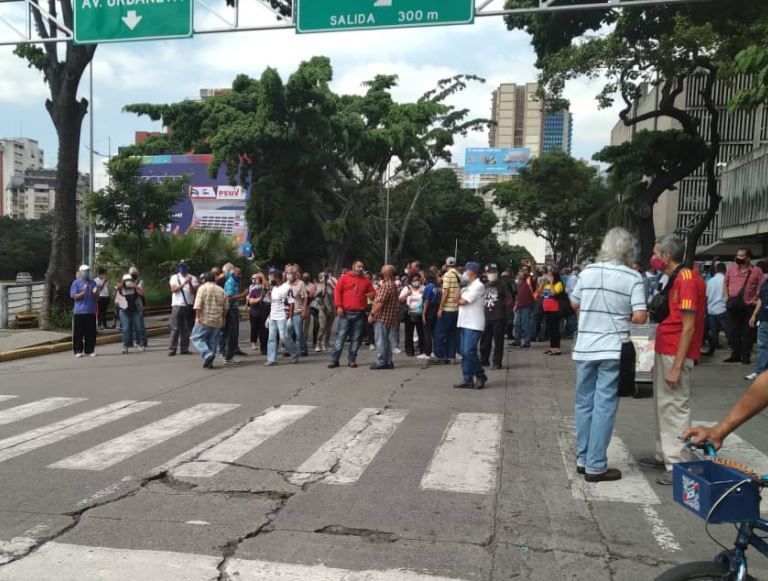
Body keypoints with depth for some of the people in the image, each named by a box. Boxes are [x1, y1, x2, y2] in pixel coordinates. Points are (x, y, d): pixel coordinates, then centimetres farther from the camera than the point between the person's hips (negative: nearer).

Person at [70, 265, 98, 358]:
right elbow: (75, 297, -5)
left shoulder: (93, 283, 11)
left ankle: (90, 350, 12)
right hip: (79, 312, -3)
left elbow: (96, 297, 12)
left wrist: (95, 292, -10)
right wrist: (84, 292, -19)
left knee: (91, 332, 4)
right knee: (78, 332, 0)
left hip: (91, 311, 3)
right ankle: (78, 351, 7)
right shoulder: (76, 283, 0)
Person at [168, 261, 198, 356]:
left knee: (186, 329, 4)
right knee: (175, 328, -4)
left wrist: (190, 283, -19)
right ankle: (172, 349, -2)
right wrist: (184, 283, -18)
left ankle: (184, 348, 10)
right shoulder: (174, 277, 7)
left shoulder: (192, 278, 6)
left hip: (189, 306, 1)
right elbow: (173, 289, -8)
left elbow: (194, 292, -3)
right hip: (177, 305, -1)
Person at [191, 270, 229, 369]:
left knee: (197, 337, 3)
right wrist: (223, 318, 22)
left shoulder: (203, 288, -3)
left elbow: (198, 304, -14)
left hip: (204, 320, -5)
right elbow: (226, 307, 12)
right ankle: (209, 362, 10)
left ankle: (207, 355, -16)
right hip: (218, 322, 5)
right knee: (212, 341, 11)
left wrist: (197, 316, -12)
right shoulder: (221, 290, 11)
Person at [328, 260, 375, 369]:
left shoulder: (366, 280, 12)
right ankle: (334, 360, 2)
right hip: (345, 313, -2)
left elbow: (373, 292, 17)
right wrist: (339, 306, -8)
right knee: (340, 336, -2)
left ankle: (352, 360, 12)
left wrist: (372, 294, -8)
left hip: (360, 314, 2)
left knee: (356, 338, 5)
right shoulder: (344, 278, 4)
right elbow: (337, 292, 1)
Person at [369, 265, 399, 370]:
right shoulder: (393, 284, 16)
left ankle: (381, 362, -1)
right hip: (390, 318, 9)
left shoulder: (386, 285, -16)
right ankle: (388, 361, 16)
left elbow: (379, 303, -19)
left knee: (381, 340, -4)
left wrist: (372, 314, -15)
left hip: (382, 317, -9)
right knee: (387, 340, 12)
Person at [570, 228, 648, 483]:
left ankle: (583, 459, 22)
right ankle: (596, 466, 4)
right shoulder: (633, 277, -8)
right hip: (612, 350, -3)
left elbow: (575, 304, 15)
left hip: (584, 348, 4)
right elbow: (640, 317, -13)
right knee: (604, 407, 1)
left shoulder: (587, 272, 3)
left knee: (584, 404, 14)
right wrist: (622, 317, 6)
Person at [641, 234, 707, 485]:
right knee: (663, 406, 16)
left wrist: (677, 366, -20)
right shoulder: (674, 279, 14)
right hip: (664, 352, 10)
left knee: (675, 408, -6)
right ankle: (663, 455, 26)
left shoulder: (687, 280, -16)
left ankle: (676, 465, -1)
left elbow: (688, 327, -19)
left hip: (676, 356, -10)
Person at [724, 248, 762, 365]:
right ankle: (735, 355, 16)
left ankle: (746, 356, 11)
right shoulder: (731, 268, 6)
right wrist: (726, 297, 4)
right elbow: (725, 283, 15)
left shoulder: (756, 271, -2)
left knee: (747, 332, 3)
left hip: (748, 306, -3)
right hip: (733, 306, 3)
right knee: (733, 332, 7)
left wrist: (756, 301, -11)